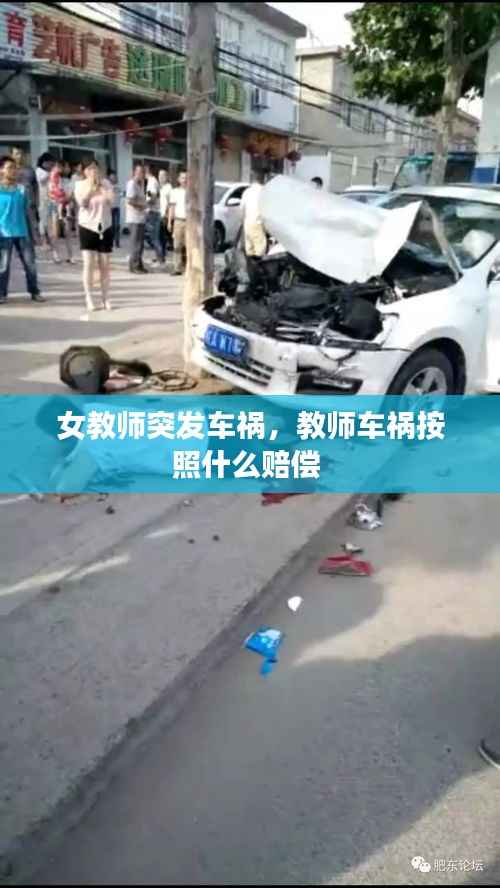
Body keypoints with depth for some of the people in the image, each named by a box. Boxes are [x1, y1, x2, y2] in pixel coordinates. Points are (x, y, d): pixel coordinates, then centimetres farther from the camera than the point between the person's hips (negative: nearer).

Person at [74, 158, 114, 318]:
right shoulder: (80, 185, 0)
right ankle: (88, 299, -1)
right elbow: (82, 202, -15)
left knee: (104, 265, 5)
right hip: (87, 227, -2)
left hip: (105, 227, 2)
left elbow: (111, 199, -9)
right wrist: (91, 185, -12)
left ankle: (105, 298, 13)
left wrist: (100, 184, -11)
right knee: (89, 264, -7)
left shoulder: (106, 183, 5)